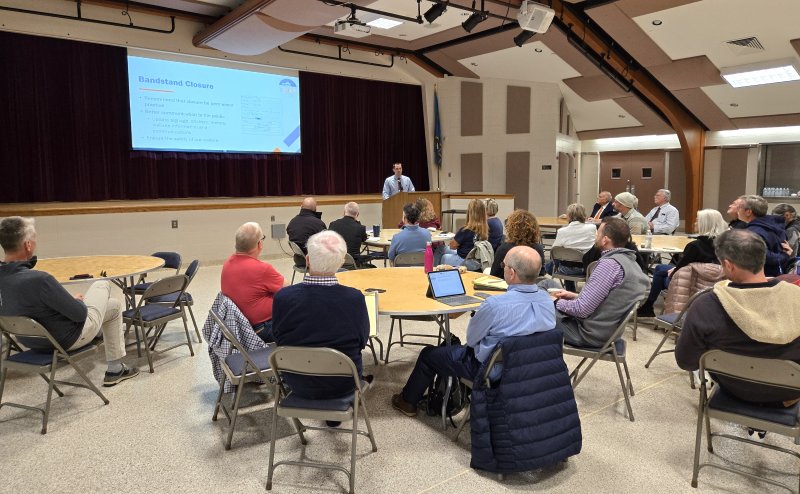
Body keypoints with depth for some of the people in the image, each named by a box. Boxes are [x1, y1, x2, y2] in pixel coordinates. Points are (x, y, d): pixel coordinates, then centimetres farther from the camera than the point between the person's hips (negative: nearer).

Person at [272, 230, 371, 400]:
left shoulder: (283, 297, -22)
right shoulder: (355, 299, -25)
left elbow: (279, 339, -5)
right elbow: (362, 340, -8)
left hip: (297, 384, 1)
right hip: (343, 385, -1)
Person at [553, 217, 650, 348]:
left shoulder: (610, 264, -25)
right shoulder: (630, 261, 4)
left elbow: (582, 310, -25)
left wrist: (558, 303, -7)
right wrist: (575, 296, 10)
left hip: (591, 333, -10)